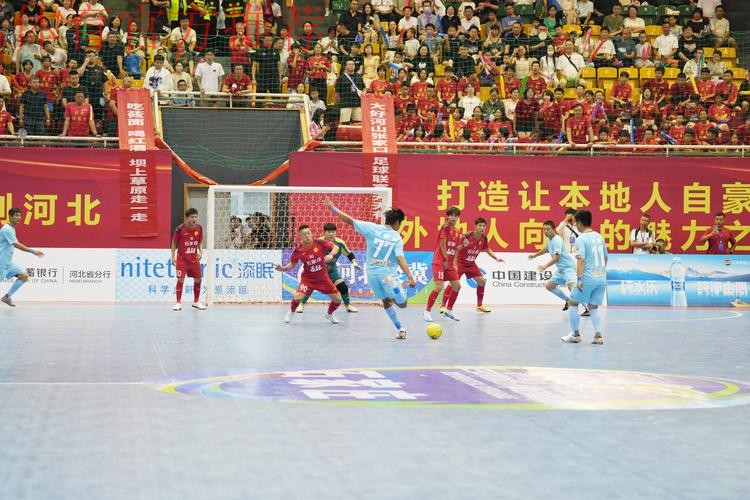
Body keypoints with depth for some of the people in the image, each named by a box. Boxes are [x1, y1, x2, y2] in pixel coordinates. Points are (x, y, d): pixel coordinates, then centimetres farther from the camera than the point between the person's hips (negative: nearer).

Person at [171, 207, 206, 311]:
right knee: (180, 280, -9)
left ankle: (196, 302, 21)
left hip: (194, 259, 4)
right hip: (182, 259, -4)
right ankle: (178, 303, -1)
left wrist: (200, 252, -3)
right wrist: (173, 257, -7)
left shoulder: (199, 228, -2)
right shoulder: (180, 229, -14)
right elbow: (174, 243, -4)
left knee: (198, 279, 6)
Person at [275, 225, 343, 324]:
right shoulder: (298, 250, -14)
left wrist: (331, 255, -32)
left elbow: (336, 247, -12)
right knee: (298, 297, -24)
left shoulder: (320, 243, -16)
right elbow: (292, 264, 0)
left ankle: (329, 314, 33)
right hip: (308, 278, -2)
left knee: (338, 299, 0)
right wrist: (283, 268, -18)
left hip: (323, 278, 2)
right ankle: (291, 312, 11)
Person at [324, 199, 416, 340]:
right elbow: (400, 259, -16)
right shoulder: (397, 237, -6)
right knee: (402, 304, 4)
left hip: (372, 272, 4)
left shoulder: (372, 228, 0)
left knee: (387, 302, 15)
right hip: (388, 272, -4)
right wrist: (410, 277, -19)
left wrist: (333, 208, 10)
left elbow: (350, 220, 1)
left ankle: (401, 329, 15)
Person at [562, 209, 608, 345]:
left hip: (588, 278, -7)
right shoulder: (599, 237, 12)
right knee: (593, 307, 12)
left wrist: (579, 278, -20)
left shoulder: (581, 239, -9)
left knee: (572, 303, 9)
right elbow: (605, 257, 21)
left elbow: (581, 260, -18)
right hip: (601, 278, 7)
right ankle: (598, 335, -2)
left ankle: (575, 334, 10)